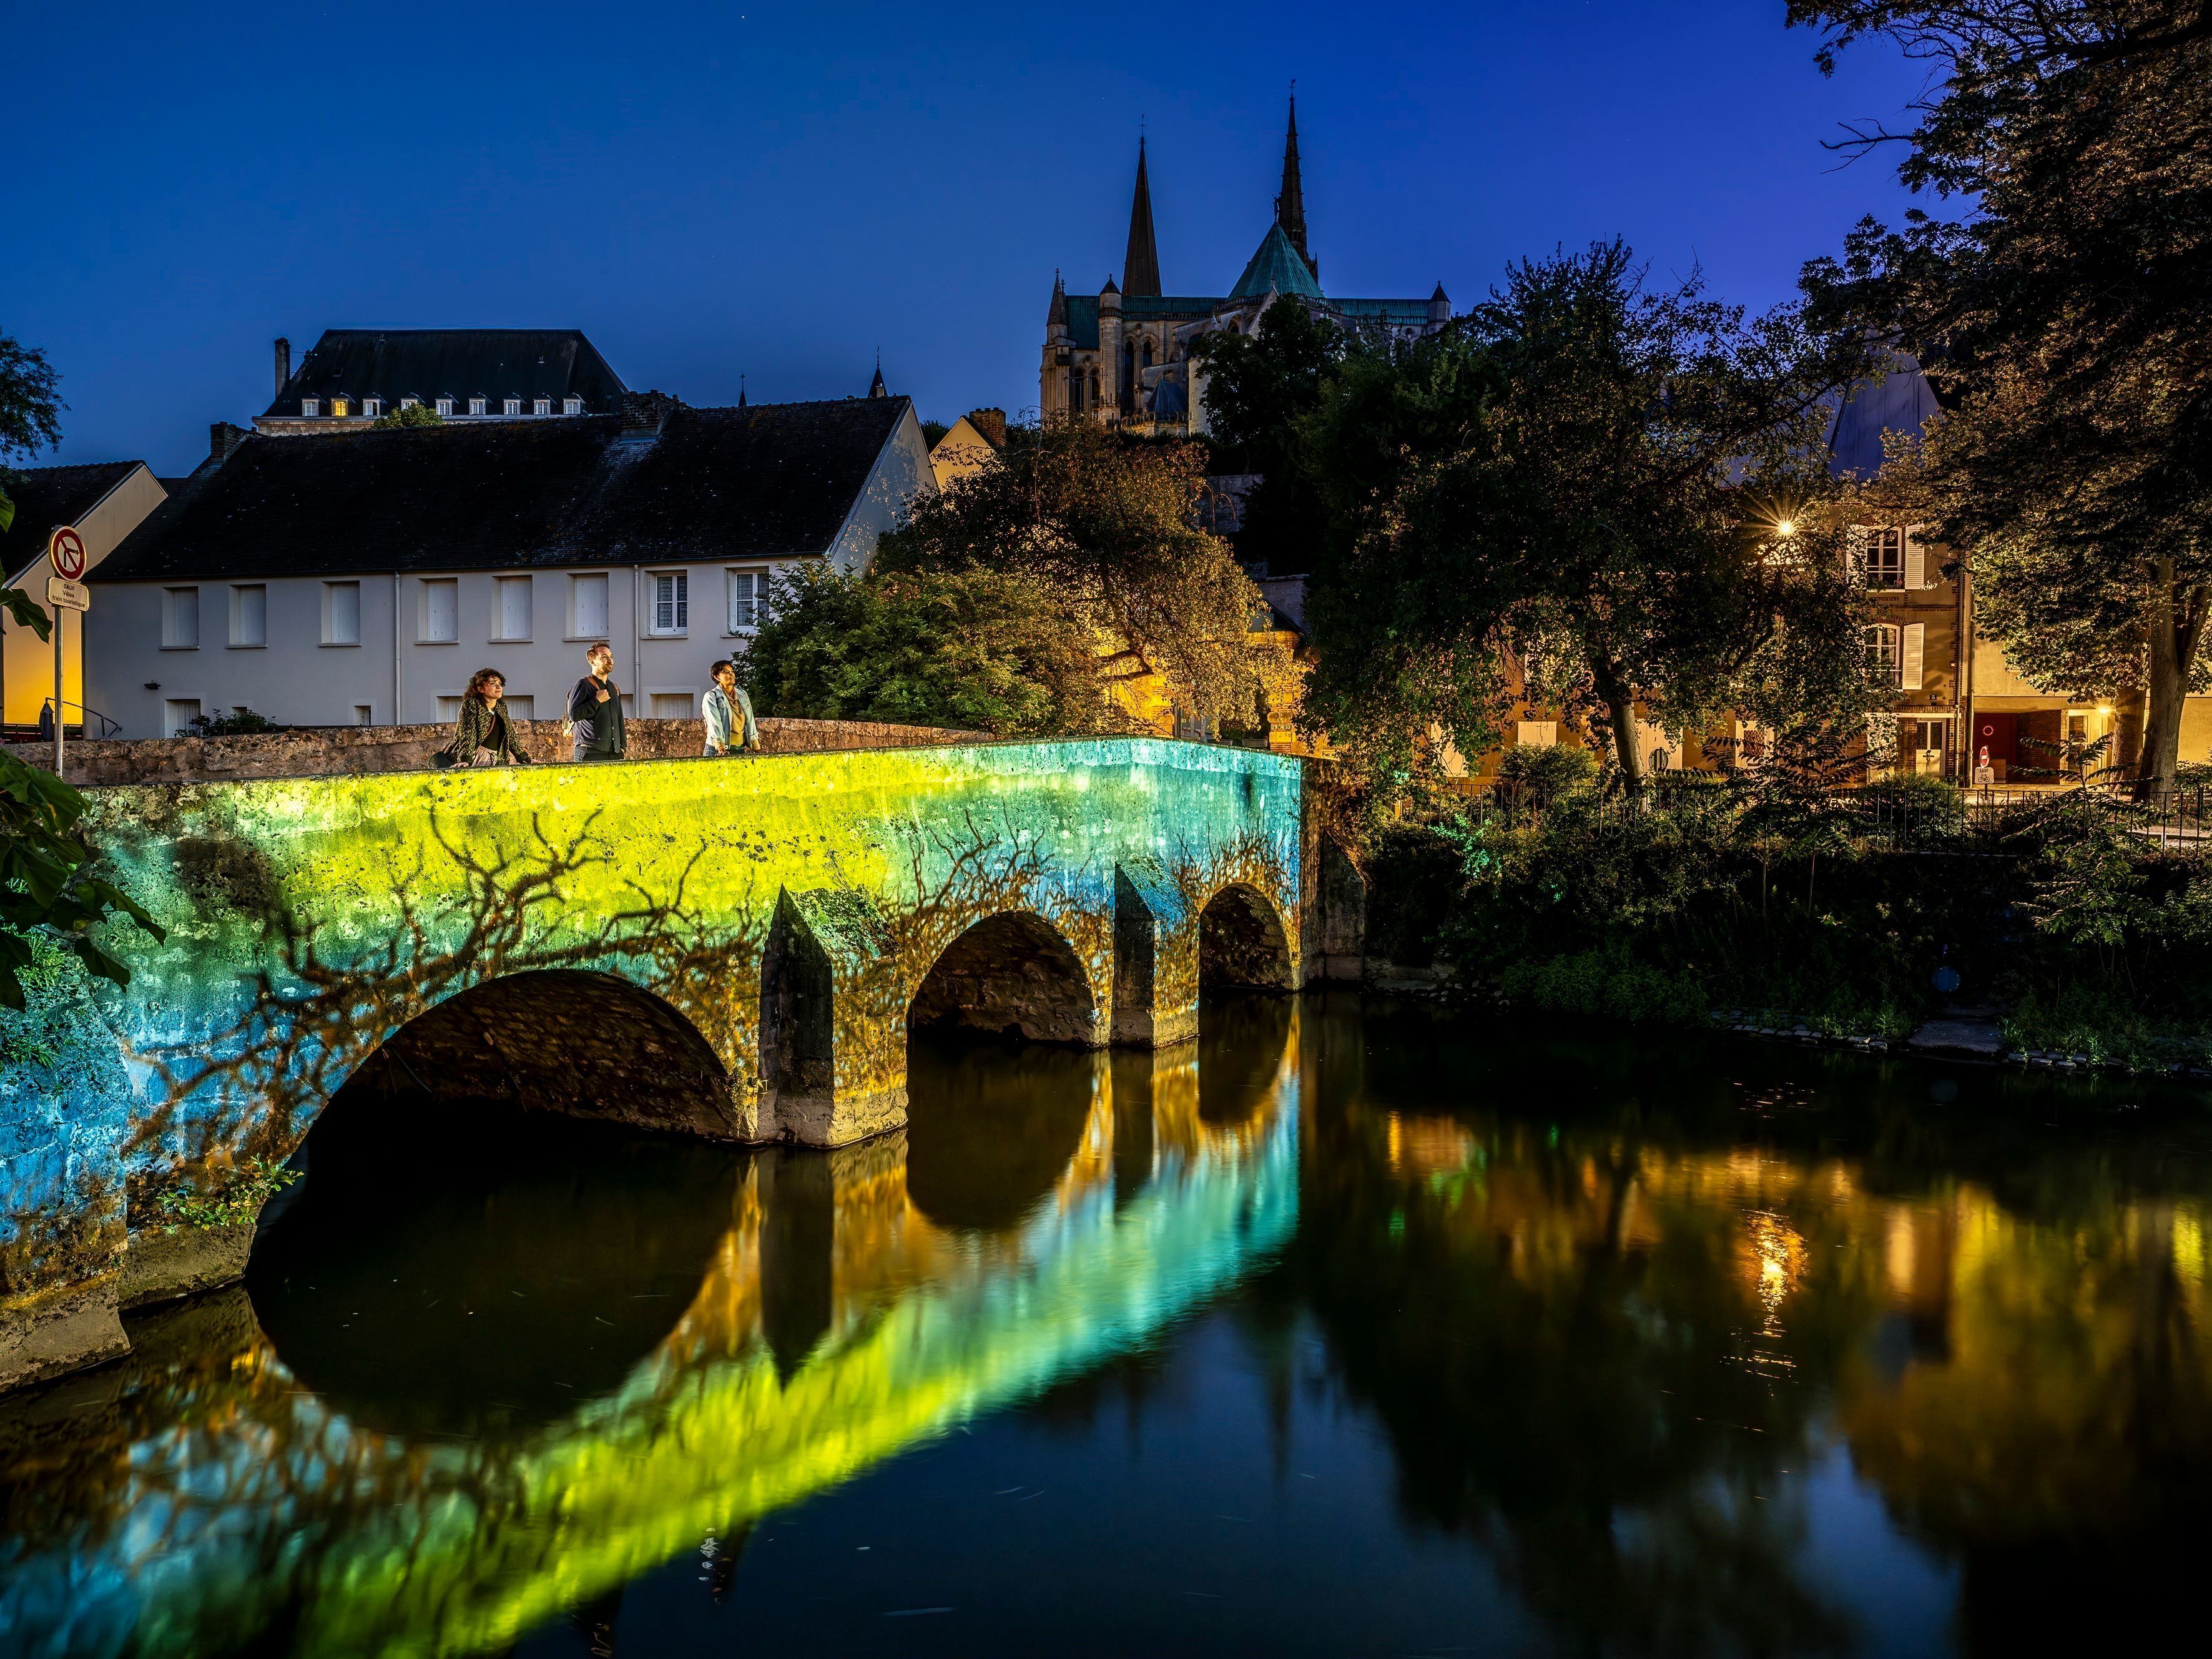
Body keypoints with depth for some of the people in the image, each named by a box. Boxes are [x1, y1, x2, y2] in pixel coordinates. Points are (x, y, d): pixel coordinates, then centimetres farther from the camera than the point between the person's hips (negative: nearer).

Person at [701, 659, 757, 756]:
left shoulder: (743, 695, 14)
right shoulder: (711, 697, -3)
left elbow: (750, 722, 13)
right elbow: (714, 723, -14)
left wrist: (756, 748, 5)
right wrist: (721, 748, -25)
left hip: (740, 749, 5)